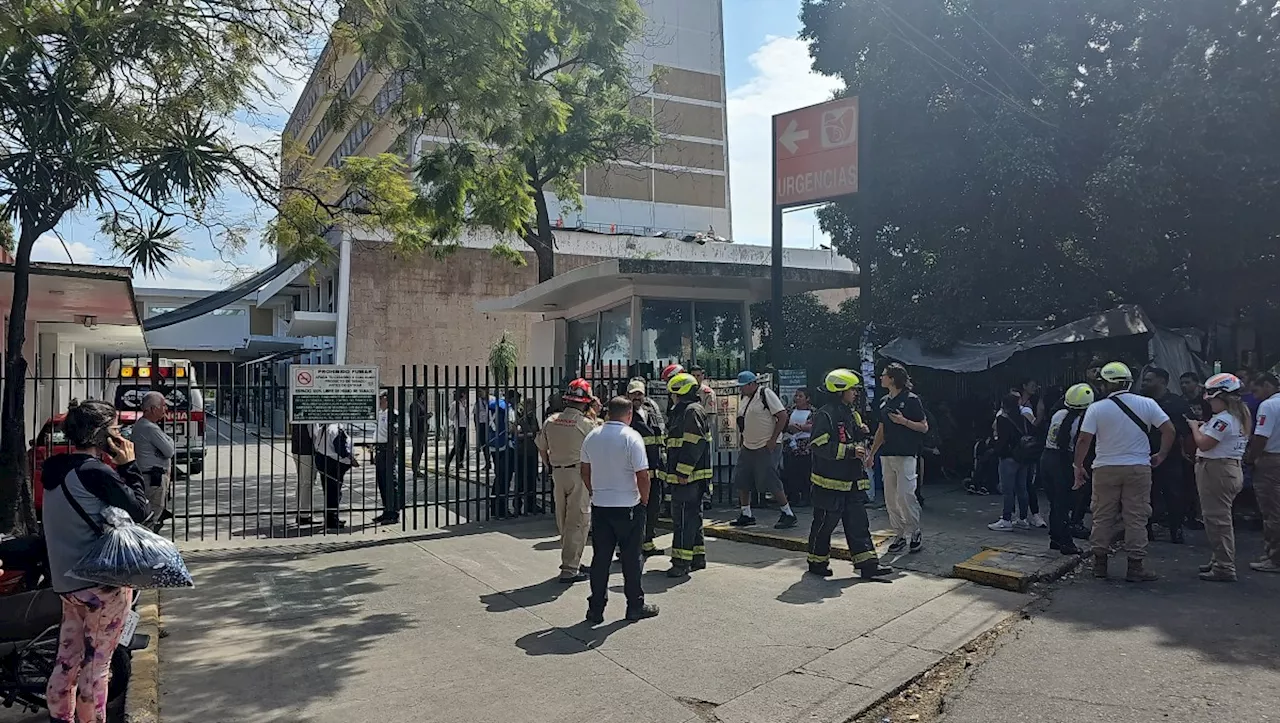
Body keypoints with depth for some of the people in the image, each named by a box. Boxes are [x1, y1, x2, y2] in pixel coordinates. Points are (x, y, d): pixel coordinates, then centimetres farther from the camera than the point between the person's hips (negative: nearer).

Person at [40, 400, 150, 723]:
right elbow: (140, 510, -12)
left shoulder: (56, 468, 8)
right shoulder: (96, 472, -18)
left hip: (66, 581, 8)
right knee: (97, 662, 3)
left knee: (67, 660, 16)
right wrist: (129, 466, -6)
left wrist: (119, 468, 3)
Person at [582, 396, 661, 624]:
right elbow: (642, 475, -15)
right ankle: (635, 606, 16)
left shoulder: (592, 436, 4)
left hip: (599, 507, 5)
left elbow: (585, 472, 12)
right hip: (628, 507, -4)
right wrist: (644, 501, -2)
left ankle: (596, 609, 13)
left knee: (600, 558, 9)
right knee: (631, 558, 7)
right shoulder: (631, 437, -13)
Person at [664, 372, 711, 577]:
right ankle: (698, 557, 24)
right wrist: (673, 473, 22)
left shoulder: (692, 411, -13)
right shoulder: (682, 412, 20)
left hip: (688, 476, -11)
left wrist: (683, 472, -23)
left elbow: (695, 444, -22)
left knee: (683, 517, -9)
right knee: (693, 516, 16)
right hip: (685, 476, 11)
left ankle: (681, 562, -6)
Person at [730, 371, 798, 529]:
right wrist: (744, 439, 15)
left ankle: (788, 514, 3)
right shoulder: (745, 398, 12)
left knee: (771, 482, -9)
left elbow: (783, 416, -18)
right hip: (747, 446, 9)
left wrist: (773, 440, -19)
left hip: (765, 447, -9)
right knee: (741, 481, 9)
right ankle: (746, 515, 20)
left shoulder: (766, 394, -14)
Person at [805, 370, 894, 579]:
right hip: (830, 482, -8)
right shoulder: (825, 415, -14)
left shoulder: (852, 414, 15)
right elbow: (821, 446, -22)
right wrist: (850, 451, -23)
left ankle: (867, 563, 8)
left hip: (852, 481, 8)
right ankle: (817, 562, 17)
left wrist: (862, 434, 2)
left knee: (858, 523, 6)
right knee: (824, 523, 3)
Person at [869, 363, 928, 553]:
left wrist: (903, 421, -19)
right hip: (886, 455, 7)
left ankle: (915, 532, 8)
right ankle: (899, 534, 16)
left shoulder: (911, 400, -7)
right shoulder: (884, 401, 12)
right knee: (890, 498, 7)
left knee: (905, 495, -10)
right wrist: (871, 454, 19)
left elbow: (924, 427, -6)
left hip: (906, 454, -7)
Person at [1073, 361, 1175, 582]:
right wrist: (1161, 456, 7)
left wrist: (1078, 467, 1)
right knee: (1136, 518, 6)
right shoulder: (1147, 404, -2)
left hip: (1105, 469, -1)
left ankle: (1099, 564, 15)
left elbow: (1084, 440, -9)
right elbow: (1169, 430, -5)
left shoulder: (1096, 408, -6)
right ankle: (1135, 567, 7)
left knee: (1103, 517, 9)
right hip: (1138, 468, 1)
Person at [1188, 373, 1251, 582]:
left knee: (1217, 519, -6)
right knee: (1221, 519, 18)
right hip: (1232, 468, 11)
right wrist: (1204, 427, 9)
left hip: (1216, 470, -11)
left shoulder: (1223, 420, -19)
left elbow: (1204, 444, -20)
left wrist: (1195, 427, -5)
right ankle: (1221, 560, 27)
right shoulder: (1240, 417, 14)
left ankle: (1224, 568, -3)